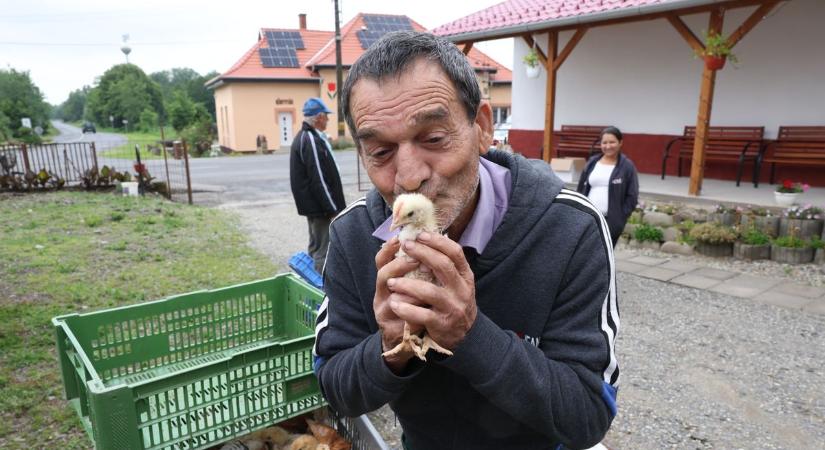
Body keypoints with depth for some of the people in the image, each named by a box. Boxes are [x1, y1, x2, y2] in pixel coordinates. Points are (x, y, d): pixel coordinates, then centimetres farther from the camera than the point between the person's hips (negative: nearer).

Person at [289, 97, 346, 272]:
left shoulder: (302, 137, 14)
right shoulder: (312, 141, -20)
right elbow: (319, 180, -23)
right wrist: (333, 209, -19)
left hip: (312, 205, 11)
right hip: (320, 207, -11)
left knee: (316, 248, 19)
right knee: (324, 252, -6)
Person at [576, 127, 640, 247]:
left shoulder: (627, 166, -3)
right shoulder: (592, 162, 8)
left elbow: (632, 196, -3)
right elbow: (581, 189, 12)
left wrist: (620, 217, -11)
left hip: (611, 222, -3)